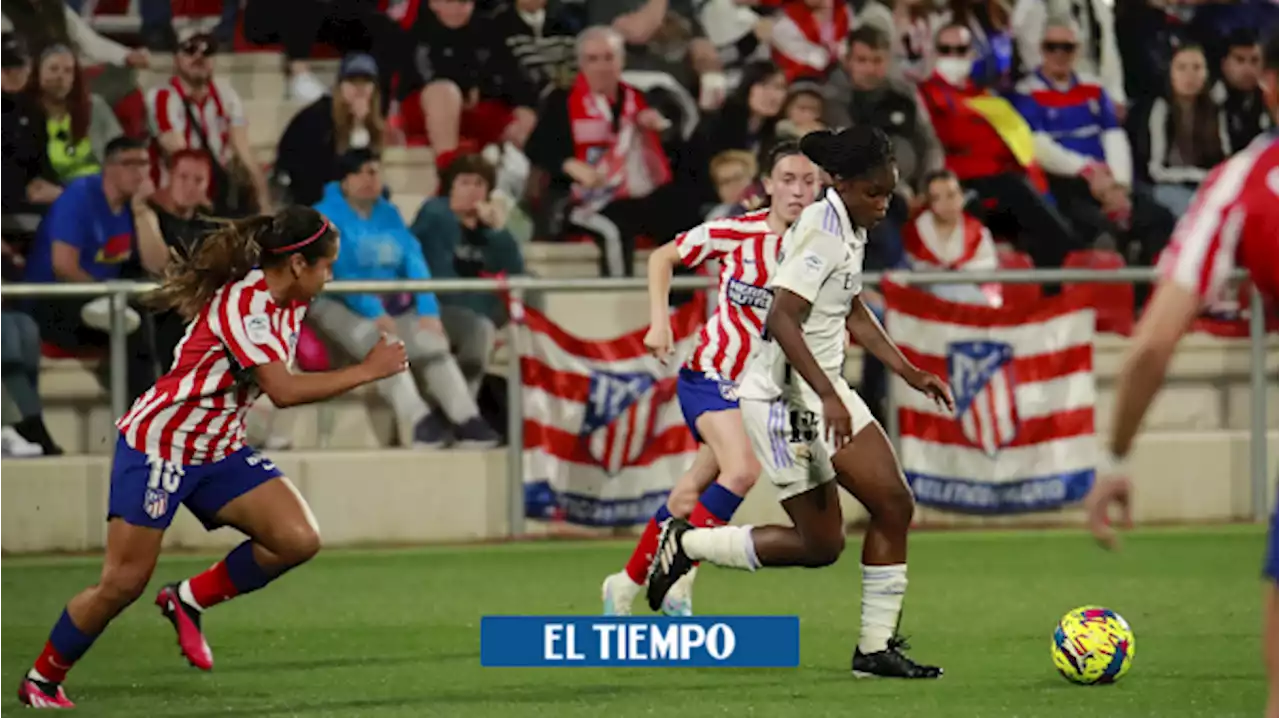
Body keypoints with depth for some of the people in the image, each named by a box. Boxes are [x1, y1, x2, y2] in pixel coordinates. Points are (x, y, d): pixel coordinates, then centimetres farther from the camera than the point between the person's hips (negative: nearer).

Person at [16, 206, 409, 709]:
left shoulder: (289, 303, 1)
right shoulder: (243, 303, -26)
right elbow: (283, 390, -34)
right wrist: (367, 371, -29)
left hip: (219, 451, 8)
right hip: (157, 445, -8)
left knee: (298, 540, -12)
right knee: (123, 583, -6)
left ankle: (189, 600, 7)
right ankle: (41, 679, 15)